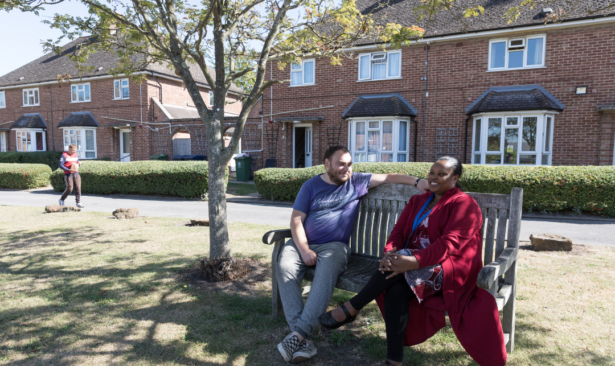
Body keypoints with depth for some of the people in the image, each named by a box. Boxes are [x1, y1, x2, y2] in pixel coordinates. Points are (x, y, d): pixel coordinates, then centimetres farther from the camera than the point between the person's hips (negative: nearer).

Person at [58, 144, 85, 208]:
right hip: (68, 174, -5)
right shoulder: (64, 155, -5)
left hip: (76, 174, 5)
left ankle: (78, 203, 0)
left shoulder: (76, 155, 14)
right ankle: (61, 200, 16)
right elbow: (61, 165, -10)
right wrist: (69, 170, -22)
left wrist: (79, 163, 1)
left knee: (78, 188, -3)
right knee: (69, 188, -8)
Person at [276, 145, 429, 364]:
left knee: (327, 271, -35)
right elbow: (296, 220, 0)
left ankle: (299, 333, -37)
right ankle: (303, 338, -33)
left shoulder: (357, 181, 9)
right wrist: (304, 250, -13)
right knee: (285, 266, -30)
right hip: (303, 243, 1)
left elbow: (388, 178, 9)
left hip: (334, 245, -1)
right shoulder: (311, 186, 5)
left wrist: (417, 181, -5)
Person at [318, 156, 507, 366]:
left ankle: (351, 309, -18)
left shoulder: (464, 204, -4)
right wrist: (391, 252, -18)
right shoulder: (417, 201, 16)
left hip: (446, 270, -5)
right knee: (396, 290, -27)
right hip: (417, 268, 5)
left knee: (399, 263, -30)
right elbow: (399, 231, 6)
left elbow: (450, 243, -18)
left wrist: (413, 261, -31)